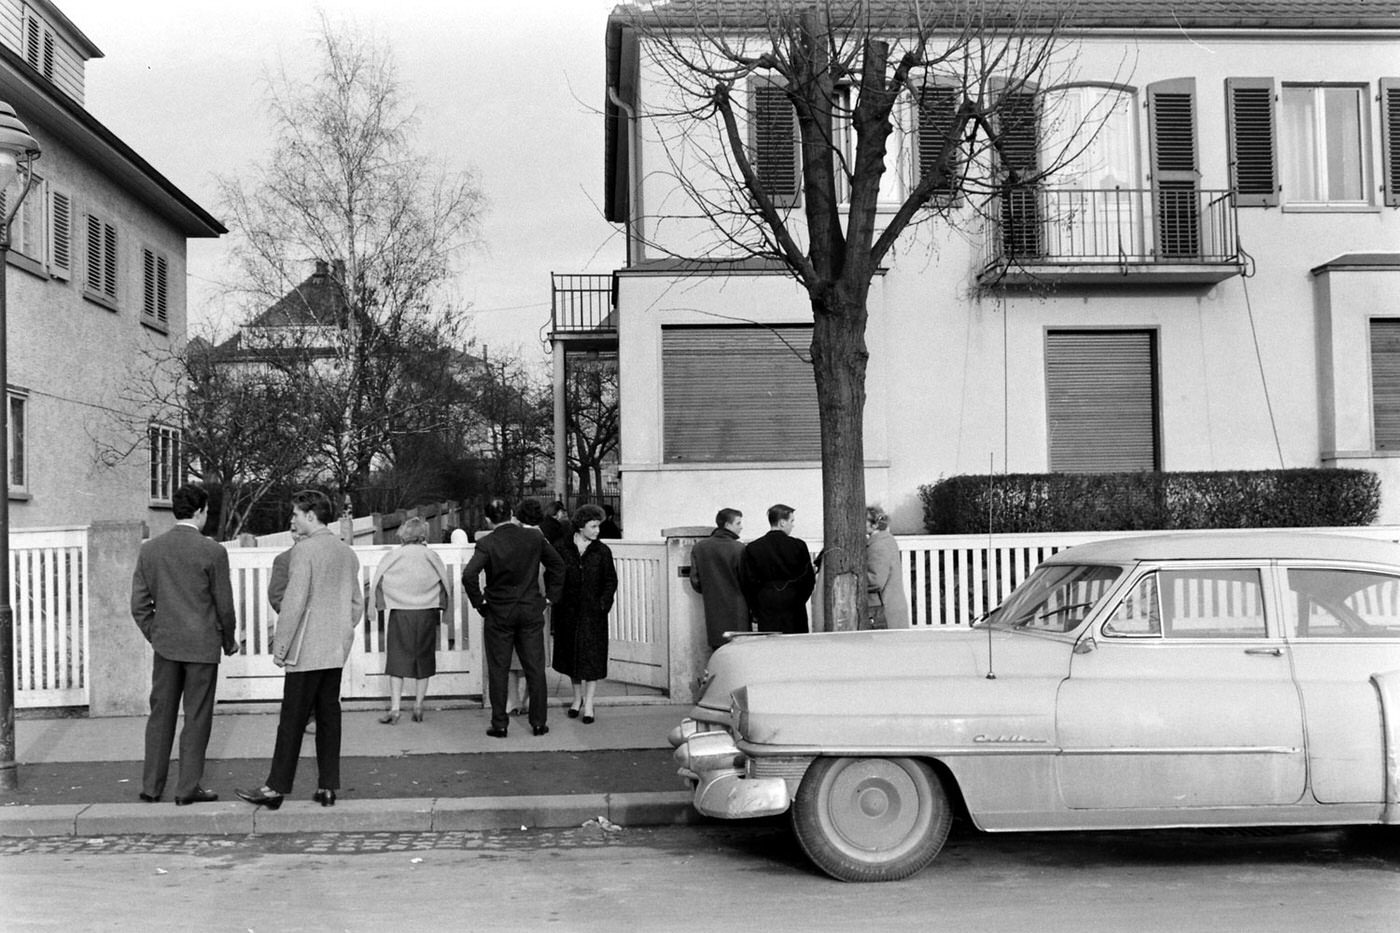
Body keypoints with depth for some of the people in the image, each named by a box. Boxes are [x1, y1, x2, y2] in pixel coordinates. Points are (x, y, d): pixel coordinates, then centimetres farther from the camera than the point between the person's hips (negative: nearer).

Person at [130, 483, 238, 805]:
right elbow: (224, 605, -6)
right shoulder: (212, 551, -11)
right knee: (196, 718, 4)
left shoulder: (149, 550, 2)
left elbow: (139, 605, 5)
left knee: (161, 715, 12)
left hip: (165, 645, 4)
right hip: (202, 645, -4)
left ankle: (151, 786, 17)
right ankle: (187, 788, 6)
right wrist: (229, 641, 9)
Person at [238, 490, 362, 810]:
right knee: (329, 716, 9)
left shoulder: (305, 550, -13)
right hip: (336, 651, 7)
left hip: (306, 651, -7)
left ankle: (276, 789, 3)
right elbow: (357, 603, 15)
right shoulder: (347, 552, 11)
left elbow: (294, 602, -17)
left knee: (292, 720, -2)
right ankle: (328, 787, 11)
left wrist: (280, 646, -11)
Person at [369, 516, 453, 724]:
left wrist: (373, 606, 11)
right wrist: (440, 607, 16)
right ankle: (418, 706, 10)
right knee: (424, 659, 9)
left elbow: (377, 583, -2)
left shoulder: (392, 557, -3)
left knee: (398, 659, 3)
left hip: (400, 613, -1)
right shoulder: (432, 557, 0)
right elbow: (447, 584, 3)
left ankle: (394, 708, -3)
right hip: (427, 613, 1)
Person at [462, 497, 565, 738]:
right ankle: (539, 722, 14)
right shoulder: (534, 538, -3)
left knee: (498, 671, 7)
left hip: (498, 613, -2)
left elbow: (469, 575, -23)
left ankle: (499, 725, 10)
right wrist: (550, 596, 13)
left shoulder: (486, 543, -13)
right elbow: (557, 566, 6)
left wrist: (478, 602, -9)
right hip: (531, 612, 2)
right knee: (535, 668, 10)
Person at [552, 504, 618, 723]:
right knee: (571, 653, 11)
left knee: (592, 656, -1)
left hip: (593, 612, -1)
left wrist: (604, 604, -8)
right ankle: (577, 697, 28)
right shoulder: (563, 550, -1)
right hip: (568, 612, 1)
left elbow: (611, 581, 2)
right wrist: (556, 599, -4)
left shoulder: (602, 552, -1)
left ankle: (588, 703, 6)